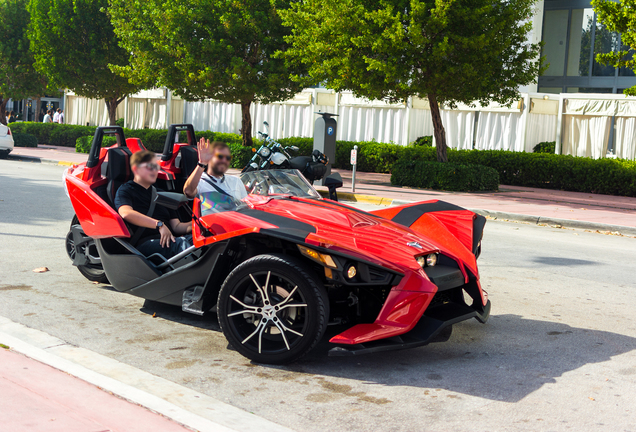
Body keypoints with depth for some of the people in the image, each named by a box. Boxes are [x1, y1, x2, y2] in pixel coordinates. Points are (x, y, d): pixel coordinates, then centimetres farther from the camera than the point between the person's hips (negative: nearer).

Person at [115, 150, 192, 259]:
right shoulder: (125, 191, 10)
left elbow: (176, 226, 24)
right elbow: (126, 213, -14)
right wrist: (159, 224, -22)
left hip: (167, 240, 6)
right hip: (143, 243, -6)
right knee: (180, 243, -37)